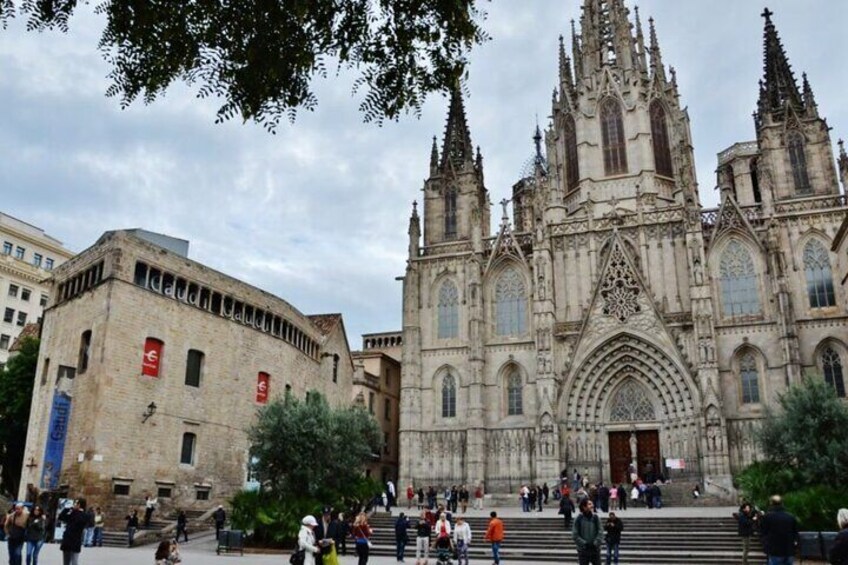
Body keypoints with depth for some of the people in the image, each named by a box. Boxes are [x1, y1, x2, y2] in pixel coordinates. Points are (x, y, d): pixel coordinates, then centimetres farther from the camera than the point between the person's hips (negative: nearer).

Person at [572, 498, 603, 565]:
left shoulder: (595, 517, -2)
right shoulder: (579, 518, -8)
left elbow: (600, 532, -3)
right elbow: (575, 535, -8)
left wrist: (596, 543, -14)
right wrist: (584, 544, -16)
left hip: (595, 549, 2)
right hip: (583, 550, -2)